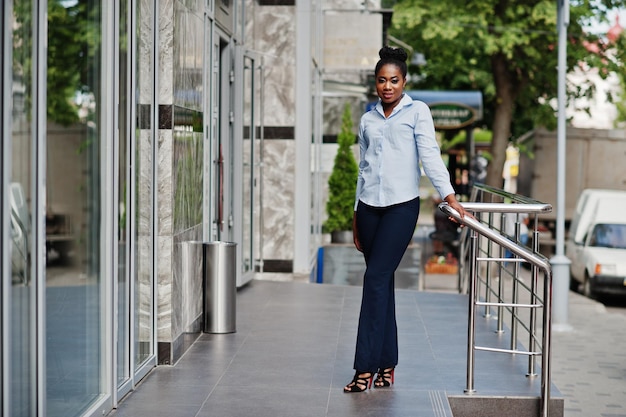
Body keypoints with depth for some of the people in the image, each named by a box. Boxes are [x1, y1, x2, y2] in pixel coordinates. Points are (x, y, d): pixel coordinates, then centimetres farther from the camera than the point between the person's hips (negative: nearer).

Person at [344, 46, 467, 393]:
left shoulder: (417, 112, 2)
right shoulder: (367, 120, 15)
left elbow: (429, 154, -8)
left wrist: (448, 195, -20)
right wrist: (356, 215, 17)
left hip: (402, 206, -5)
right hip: (370, 206, 5)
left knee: (376, 278, -13)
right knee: (381, 283, 7)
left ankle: (367, 367, -11)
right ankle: (386, 364, 13)